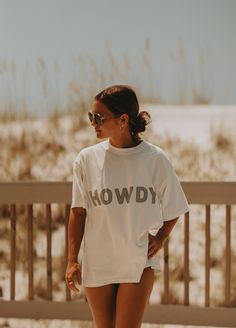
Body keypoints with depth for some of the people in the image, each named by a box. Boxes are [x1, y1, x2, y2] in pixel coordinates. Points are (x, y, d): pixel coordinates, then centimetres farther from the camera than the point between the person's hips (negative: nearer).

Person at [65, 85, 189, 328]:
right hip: (96, 262, 2)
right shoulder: (87, 159, -4)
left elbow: (173, 207, 7)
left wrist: (160, 238, -7)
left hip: (139, 262, -2)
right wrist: (72, 260, -5)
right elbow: (78, 212, -1)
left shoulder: (154, 159, -7)